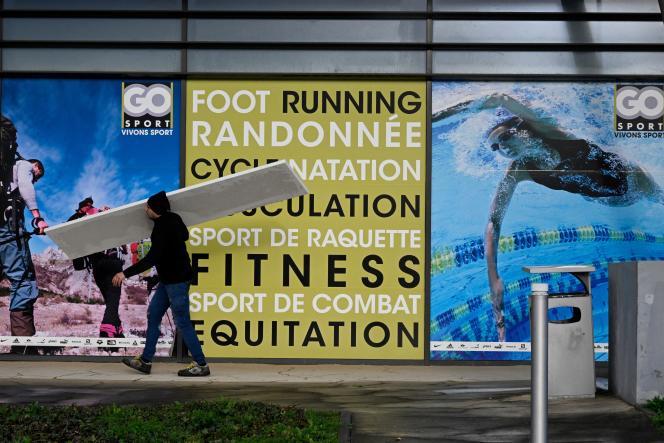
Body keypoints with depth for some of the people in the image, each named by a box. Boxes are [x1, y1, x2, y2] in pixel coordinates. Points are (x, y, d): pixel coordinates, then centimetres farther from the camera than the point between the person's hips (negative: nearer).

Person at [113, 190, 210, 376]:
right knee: (153, 315, 14)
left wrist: (126, 273, -30)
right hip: (168, 279, 10)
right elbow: (185, 235, 24)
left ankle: (201, 365, 2)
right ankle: (145, 361, 20)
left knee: (182, 322, -4)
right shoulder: (173, 219, 3)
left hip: (176, 280, -10)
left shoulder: (163, 229, -25)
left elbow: (151, 258, -31)